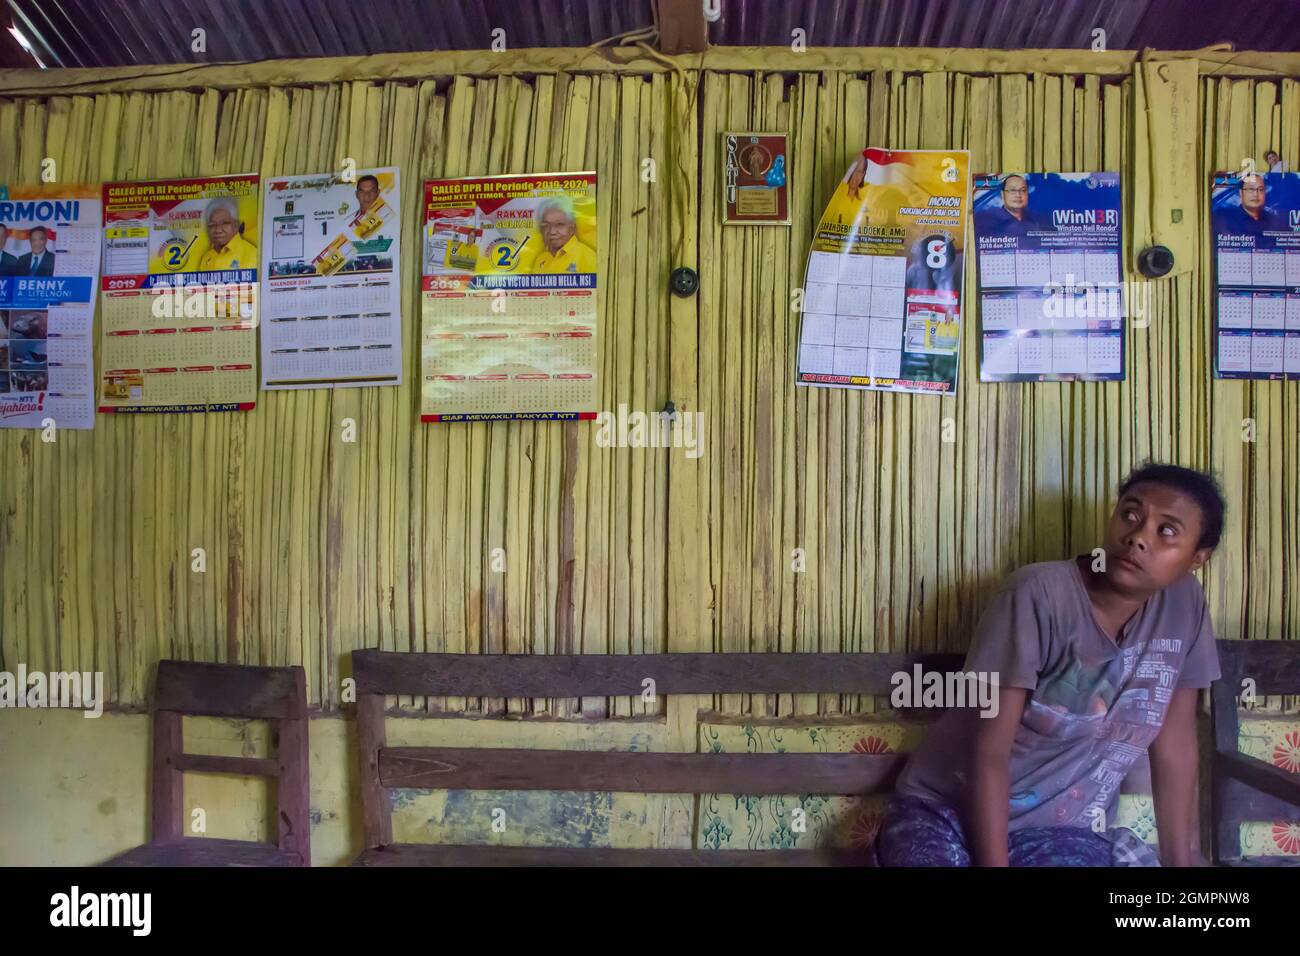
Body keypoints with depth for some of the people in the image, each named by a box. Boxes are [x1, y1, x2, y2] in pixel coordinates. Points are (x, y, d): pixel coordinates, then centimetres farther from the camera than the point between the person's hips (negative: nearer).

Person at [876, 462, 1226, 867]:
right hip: (946, 811, -4)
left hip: (1061, 832, 4)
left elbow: (1175, 745, 6)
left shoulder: (1185, 605, -3)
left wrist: (1180, 860, 7)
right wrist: (993, 862, -19)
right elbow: (989, 750, -18)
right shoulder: (1040, 595, -19)